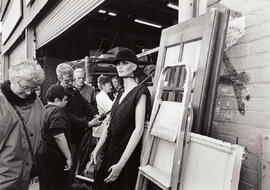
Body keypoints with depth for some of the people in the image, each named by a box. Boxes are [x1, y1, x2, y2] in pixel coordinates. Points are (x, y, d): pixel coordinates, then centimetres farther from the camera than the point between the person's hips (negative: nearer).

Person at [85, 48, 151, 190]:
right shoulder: (120, 94, 9)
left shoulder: (140, 92, -14)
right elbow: (110, 126, 9)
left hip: (127, 153, -7)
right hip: (111, 149, 7)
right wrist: (96, 151, 5)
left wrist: (121, 164, -22)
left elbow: (139, 129, -20)